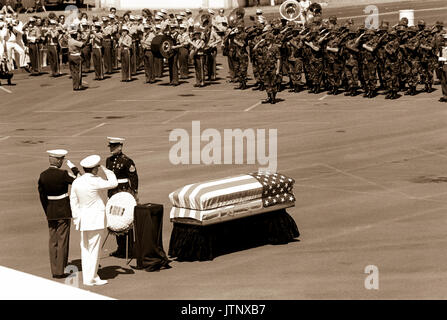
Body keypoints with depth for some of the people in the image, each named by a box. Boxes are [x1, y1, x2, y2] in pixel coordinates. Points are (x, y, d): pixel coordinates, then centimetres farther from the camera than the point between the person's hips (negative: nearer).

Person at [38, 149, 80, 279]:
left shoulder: (43, 175, 1)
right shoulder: (63, 174, -16)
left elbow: (42, 195, 7)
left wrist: (47, 212, 15)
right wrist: (74, 168, 0)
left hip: (50, 211, 5)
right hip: (63, 211, -5)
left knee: (53, 241, 11)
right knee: (62, 240, 1)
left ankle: (54, 270, 15)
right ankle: (60, 271, 3)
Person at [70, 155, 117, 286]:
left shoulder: (76, 182, 2)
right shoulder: (94, 182, -17)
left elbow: (73, 201, 9)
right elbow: (113, 183, -9)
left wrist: (76, 218, 17)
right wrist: (106, 170, 4)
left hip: (83, 219, 7)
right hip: (95, 219, -7)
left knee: (85, 248, 13)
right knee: (94, 249, 0)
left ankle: (86, 277, 18)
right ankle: (91, 278, 3)